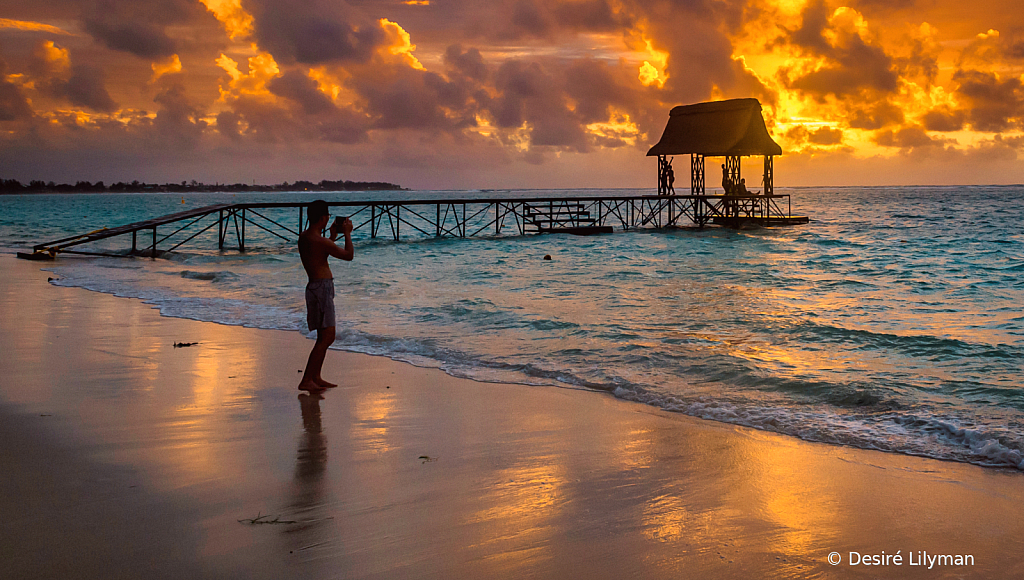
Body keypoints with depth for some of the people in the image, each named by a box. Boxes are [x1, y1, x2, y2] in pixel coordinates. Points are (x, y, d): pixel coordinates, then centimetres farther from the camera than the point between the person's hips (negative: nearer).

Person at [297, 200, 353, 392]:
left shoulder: (303, 237, 10)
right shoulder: (320, 241, -19)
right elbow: (349, 255, -9)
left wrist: (333, 236, 26)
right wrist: (347, 233, 5)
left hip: (316, 287, 10)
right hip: (322, 288, -10)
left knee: (325, 337, 17)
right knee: (326, 338, -8)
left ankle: (316, 378, 22)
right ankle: (306, 381, -9)